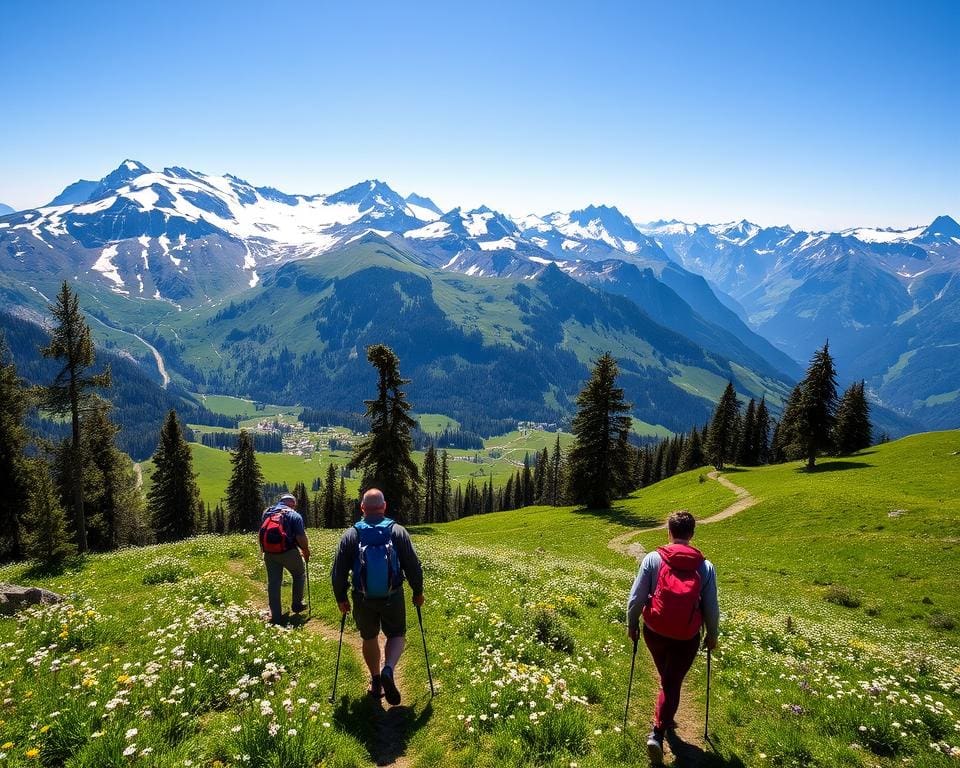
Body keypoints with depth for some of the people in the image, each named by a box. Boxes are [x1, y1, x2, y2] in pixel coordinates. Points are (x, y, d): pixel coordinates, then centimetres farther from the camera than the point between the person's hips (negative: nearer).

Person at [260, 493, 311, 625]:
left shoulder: (266, 512, 12)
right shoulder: (294, 515, -6)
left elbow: (261, 533, 20)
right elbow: (301, 537, -12)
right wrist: (306, 552, 4)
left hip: (269, 553, 4)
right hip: (288, 552, -4)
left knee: (273, 583, 10)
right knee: (299, 575, 20)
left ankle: (276, 615, 12)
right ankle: (297, 604, 23)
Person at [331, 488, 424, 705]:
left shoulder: (350, 535, -4)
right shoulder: (398, 531, -6)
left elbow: (338, 571, -1)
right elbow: (413, 566, -4)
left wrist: (341, 598, 12)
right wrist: (418, 592, 9)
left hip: (362, 598, 1)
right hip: (393, 596, -1)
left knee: (369, 638, 22)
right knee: (397, 635, 15)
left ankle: (375, 681, 30)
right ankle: (388, 669, -11)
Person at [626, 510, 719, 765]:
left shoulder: (652, 559, -11)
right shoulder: (705, 567, -9)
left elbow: (636, 597, -8)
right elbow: (711, 607, -1)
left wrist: (632, 624, 8)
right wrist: (712, 635, 15)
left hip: (654, 632, 1)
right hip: (687, 638, -1)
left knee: (666, 678, 25)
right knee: (672, 684, 10)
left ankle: (666, 719, 43)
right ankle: (657, 732, -4)